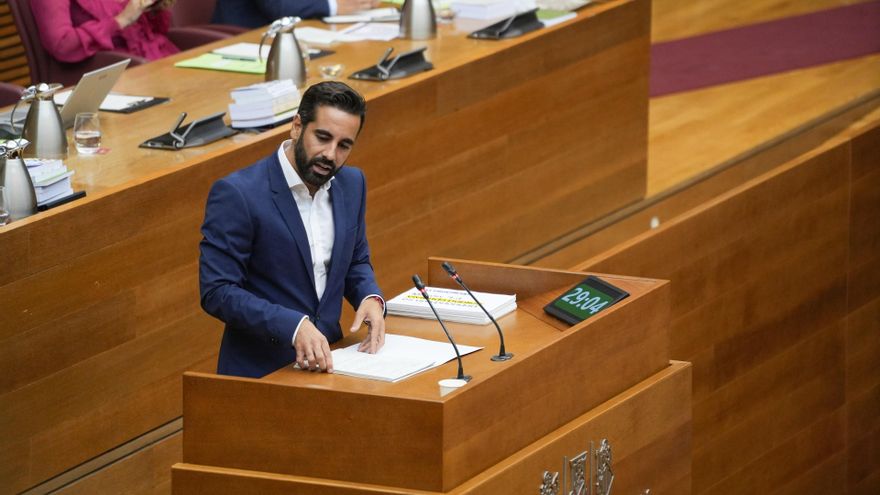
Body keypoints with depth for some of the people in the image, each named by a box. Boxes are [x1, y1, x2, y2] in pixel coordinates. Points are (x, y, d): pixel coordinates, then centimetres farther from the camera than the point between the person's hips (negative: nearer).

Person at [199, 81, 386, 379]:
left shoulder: (351, 184, 7)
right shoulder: (236, 195, -13)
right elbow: (217, 292, -15)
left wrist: (371, 298, -1)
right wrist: (294, 326, -25)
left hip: (326, 360, 5)